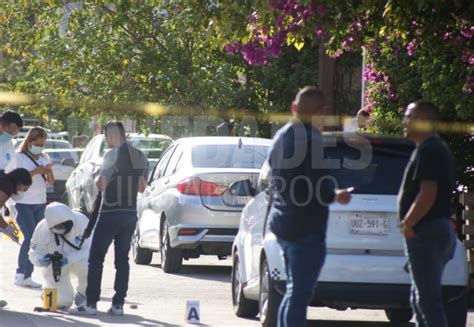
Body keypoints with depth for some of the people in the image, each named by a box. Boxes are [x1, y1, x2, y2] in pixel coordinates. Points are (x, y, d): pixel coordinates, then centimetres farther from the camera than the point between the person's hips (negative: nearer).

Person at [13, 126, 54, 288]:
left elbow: (51, 181, 13)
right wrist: (35, 171, -20)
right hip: (23, 204, -5)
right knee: (30, 237, -15)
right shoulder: (19, 157, -3)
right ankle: (22, 274, -10)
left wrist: (48, 172, -10)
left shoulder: (44, 158, 14)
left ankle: (26, 276, 0)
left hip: (40, 204, 5)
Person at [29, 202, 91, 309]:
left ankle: (82, 295, -3)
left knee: (88, 268, -35)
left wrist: (69, 259, -41)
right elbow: (34, 254, -16)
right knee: (62, 302, -14)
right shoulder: (42, 229, -22)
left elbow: (88, 249, -27)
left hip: (78, 260, 0)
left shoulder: (81, 221, -27)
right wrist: (40, 260, -41)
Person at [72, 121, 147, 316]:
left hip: (110, 214, -7)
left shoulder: (113, 155, -14)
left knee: (96, 258, -2)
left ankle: (91, 303, -6)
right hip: (130, 214, 7)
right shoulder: (140, 157, 9)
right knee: (122, 259, 10)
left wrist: (98, 178, 1)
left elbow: (101, 184, -19)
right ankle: (118, 304, 7)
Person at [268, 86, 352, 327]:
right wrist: (335, 195, -3)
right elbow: (316, 187, -23)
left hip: (282, 223, 9)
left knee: (295, 291, 18)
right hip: (306, 226, -9)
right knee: (299, 294, -7)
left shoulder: (282, 136, 12)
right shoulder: (311, 137, -16)